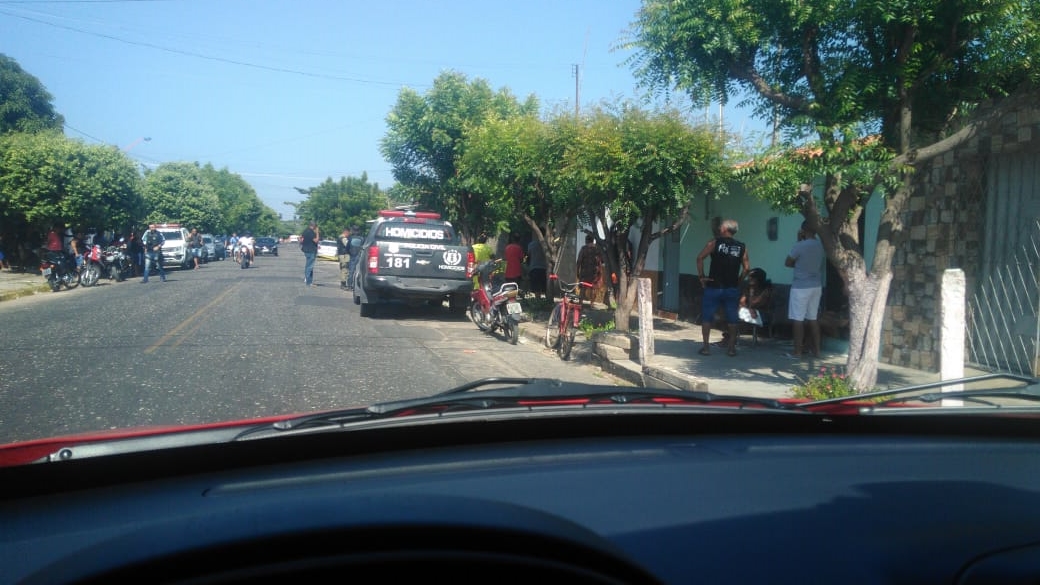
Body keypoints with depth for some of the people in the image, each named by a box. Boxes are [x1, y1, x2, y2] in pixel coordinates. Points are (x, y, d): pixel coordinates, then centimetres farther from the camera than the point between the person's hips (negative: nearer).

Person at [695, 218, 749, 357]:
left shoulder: (715, 242, -4)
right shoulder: (742, 247, 4)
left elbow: (700, 258, -13)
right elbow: (746, 267, 3)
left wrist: (701, 276, -6)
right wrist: (738, 280, 13)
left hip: (713, 287, -2)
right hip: (732, 288, 2)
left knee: (706, 317, 8)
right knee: (732, 319, 11)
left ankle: (705, 347, 5)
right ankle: (731, 347, 14)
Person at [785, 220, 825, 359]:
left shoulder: (800, 246, -16)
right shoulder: (820, 246, 4)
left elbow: (787, 263, -4)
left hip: (801, 287, -7)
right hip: (816, 286, 7)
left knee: (798, 319, -1)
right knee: (813, 318, 13)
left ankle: (798, 351, 1)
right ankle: (816, 350, 16)